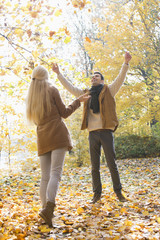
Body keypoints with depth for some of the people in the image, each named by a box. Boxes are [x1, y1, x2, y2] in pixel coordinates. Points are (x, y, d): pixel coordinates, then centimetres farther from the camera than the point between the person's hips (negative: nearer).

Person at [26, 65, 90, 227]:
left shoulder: (31, 96, 17)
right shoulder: (52, 90, 1)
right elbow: (64, 113, 3)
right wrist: (78, 101, 14)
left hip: (42, 139, 6)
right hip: (57, 135, -5)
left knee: (45, 176, 8)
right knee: (55, 173, -14)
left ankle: (45, 208, 3)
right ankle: (48, 207, -30)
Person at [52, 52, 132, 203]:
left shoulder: (108, 91, 8)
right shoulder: (86, 94, 17)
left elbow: (120, 79, -5)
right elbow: (70, 87, 19)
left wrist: (126, 63, -18)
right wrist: (58, 73, 16)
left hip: (106, 132, -3)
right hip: (93, 133, 3)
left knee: (112, 164, -1)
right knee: (95, 166, 6)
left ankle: (118, 192, 13)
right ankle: (97, 193, 17)